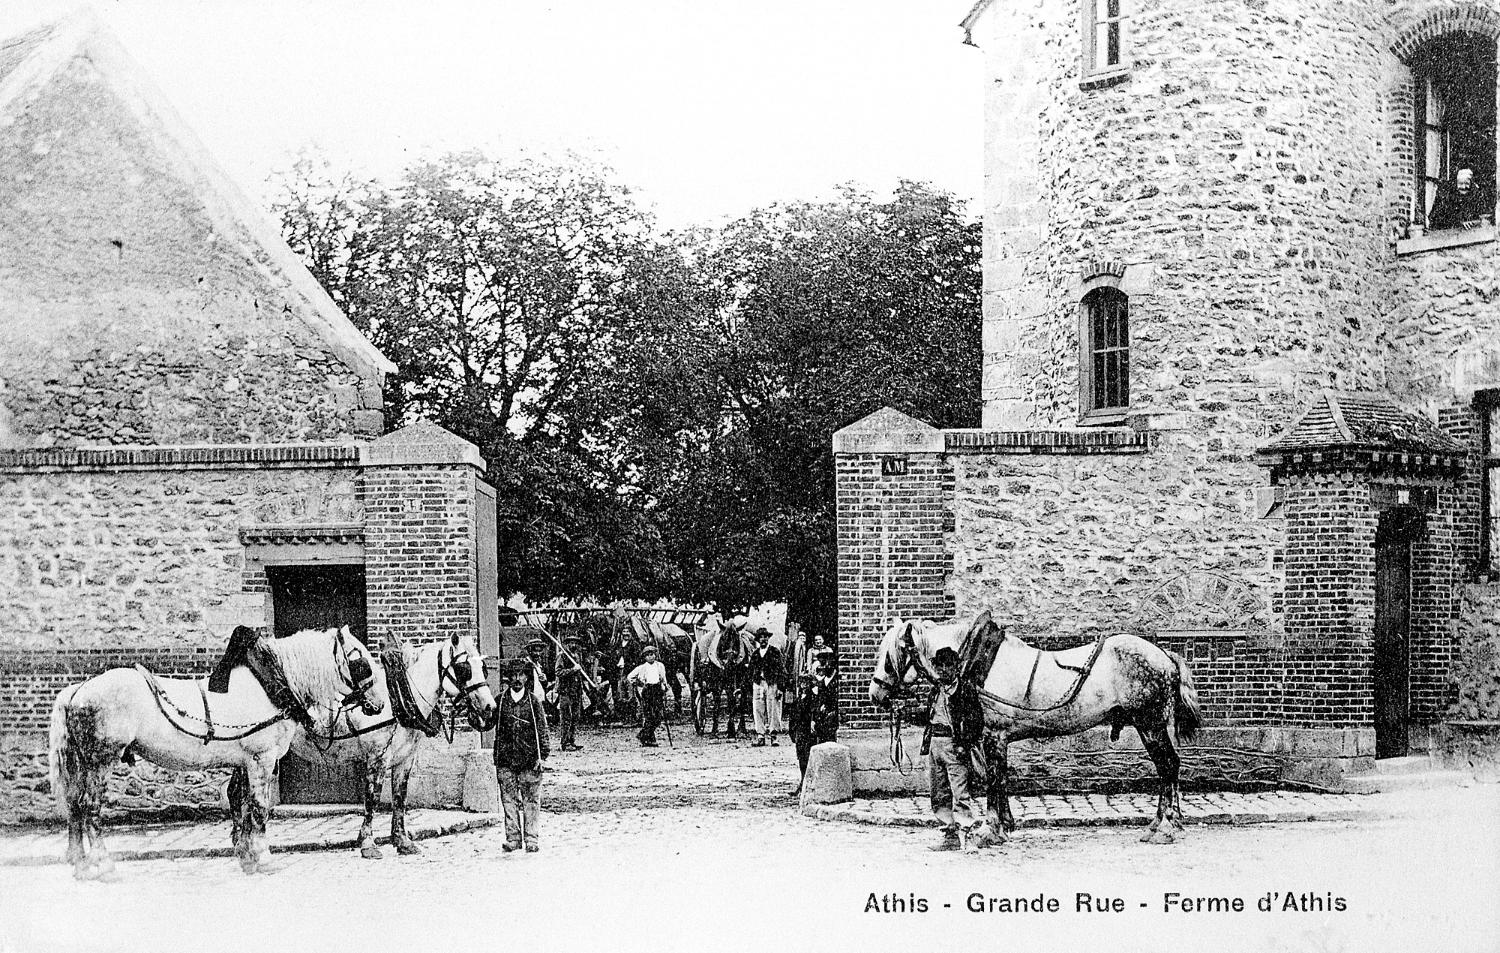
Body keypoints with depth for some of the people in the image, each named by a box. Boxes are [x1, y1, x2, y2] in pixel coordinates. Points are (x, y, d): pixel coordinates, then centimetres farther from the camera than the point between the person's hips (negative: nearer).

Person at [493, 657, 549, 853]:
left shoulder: (533, 701, 1)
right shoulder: (500, 700, 4)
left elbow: (542, 729, 1)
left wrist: (542, 755, -5)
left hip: (529, 758, -2)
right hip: (506, 758, 2)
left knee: (531, 801, 2)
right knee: (509, 800, 5)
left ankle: (532, 840, 8)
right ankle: (513, 839, 14)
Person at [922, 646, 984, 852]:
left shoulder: (966, 690, -5)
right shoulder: (936, 691, 15)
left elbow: (977, 721, -8)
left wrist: (966, 744, -15)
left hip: (955, 745, -7)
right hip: (935, 744, 7)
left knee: (960, 794, -12)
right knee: (939, 795, 9)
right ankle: (950, 837, 15)